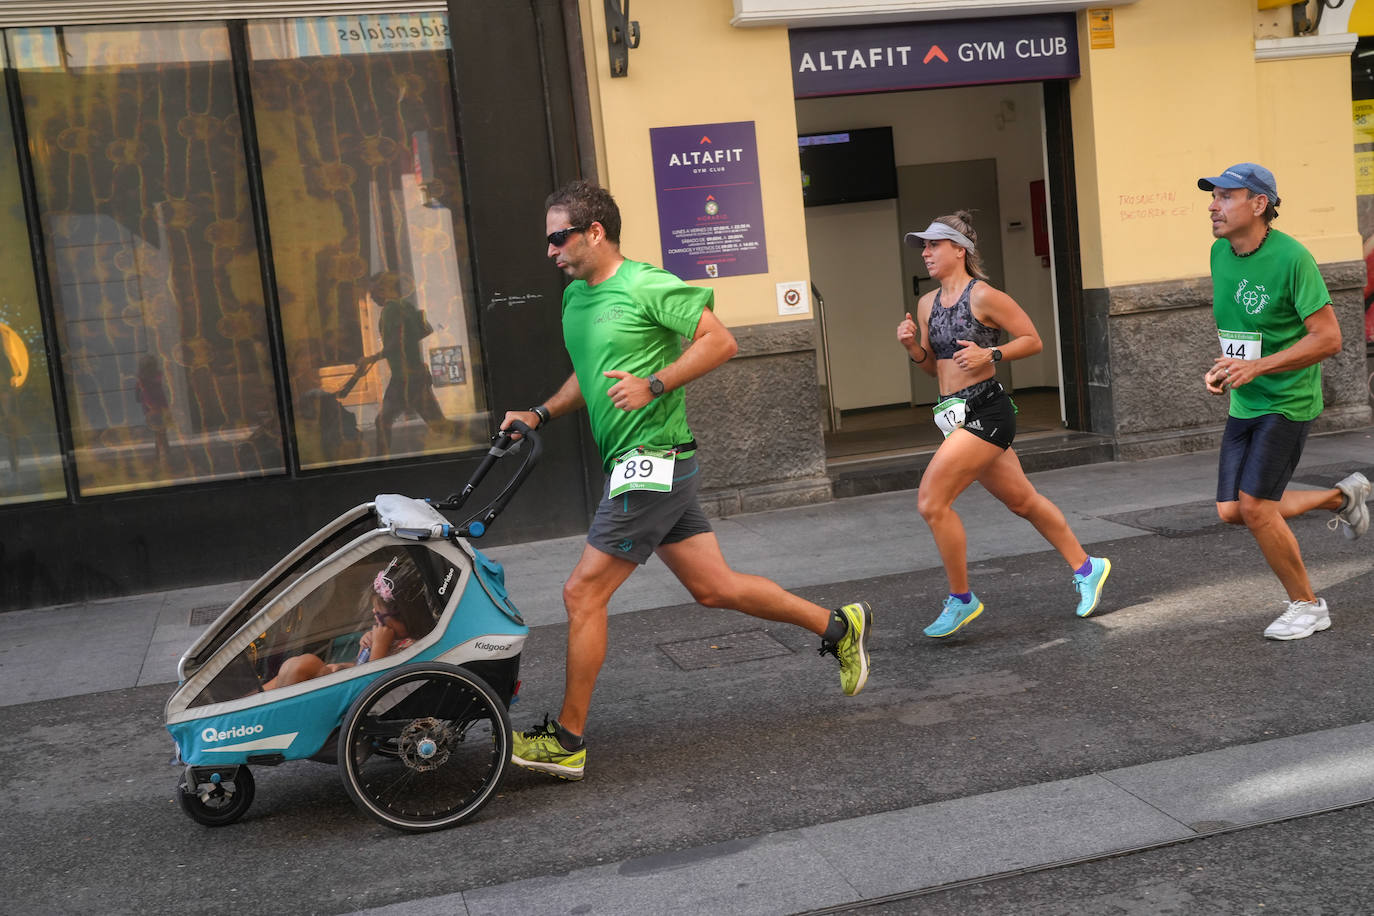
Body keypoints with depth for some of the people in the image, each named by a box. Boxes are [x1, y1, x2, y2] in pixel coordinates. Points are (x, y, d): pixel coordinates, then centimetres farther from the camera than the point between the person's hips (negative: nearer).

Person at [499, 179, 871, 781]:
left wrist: (652, 385, -20)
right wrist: (540, 414, 14)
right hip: (633, 465, 9)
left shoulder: (646, 286, -12)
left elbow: (720, 341, -13)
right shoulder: (575, 296, 15)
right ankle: (838, 627, 26)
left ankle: (567, 741, 3)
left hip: (654, 460, -9)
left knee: (583, 594, -7)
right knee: (714, 587, 12)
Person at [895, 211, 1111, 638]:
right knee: (1022, 500, 17)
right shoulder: (927, 304, 12)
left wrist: (989, 355, -19)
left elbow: (1032, 340, -5)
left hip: (985, 410, -8)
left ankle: (961, 600, 1)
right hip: (957, 414, 8)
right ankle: (1085, 567, 33)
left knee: (931, 501, -12)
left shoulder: (982, 296, -10)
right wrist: (912, 347, 0)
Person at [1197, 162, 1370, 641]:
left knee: (1254, 507, -13)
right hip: (1243, 403, 8)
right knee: (1230, 511, 4)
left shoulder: (1291, 257, -18)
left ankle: (1307, 606, 9)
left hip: (1286, 401, -8)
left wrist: (1256, 367, -26)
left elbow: (1328, 338, -20)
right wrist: (1222, 368, 4)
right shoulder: (1220, 252, 4)